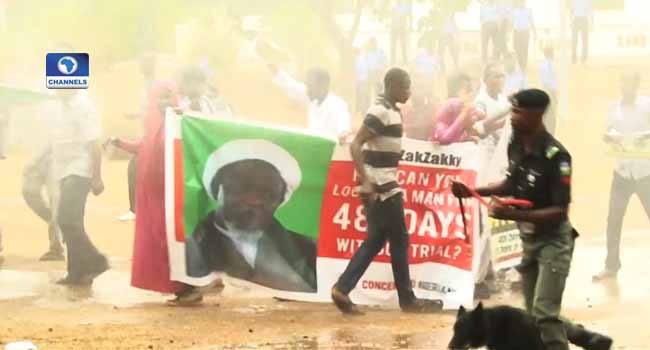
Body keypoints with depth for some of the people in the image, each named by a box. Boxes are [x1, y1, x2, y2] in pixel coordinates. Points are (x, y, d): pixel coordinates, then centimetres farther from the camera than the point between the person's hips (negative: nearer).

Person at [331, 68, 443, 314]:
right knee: (399, 241, -1)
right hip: (380, 188, -10)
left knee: (376, 240, 10)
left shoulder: (391, 111, 14)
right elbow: (355, 145, -21)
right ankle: (407, 299, 8)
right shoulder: (381, 112, -16)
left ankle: (342, 289, 5)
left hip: (383, 186, 10)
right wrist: (365, 181, -25)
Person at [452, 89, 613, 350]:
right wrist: (472, 192, 3)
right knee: (535, 315, 14)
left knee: (544, 314, -17)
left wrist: (515, 215, -35)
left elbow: (560, 211, -25)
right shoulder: (516, 145, -3)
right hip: (529, 240, 8)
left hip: (553, 240, -8)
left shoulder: (555, 156, -25)